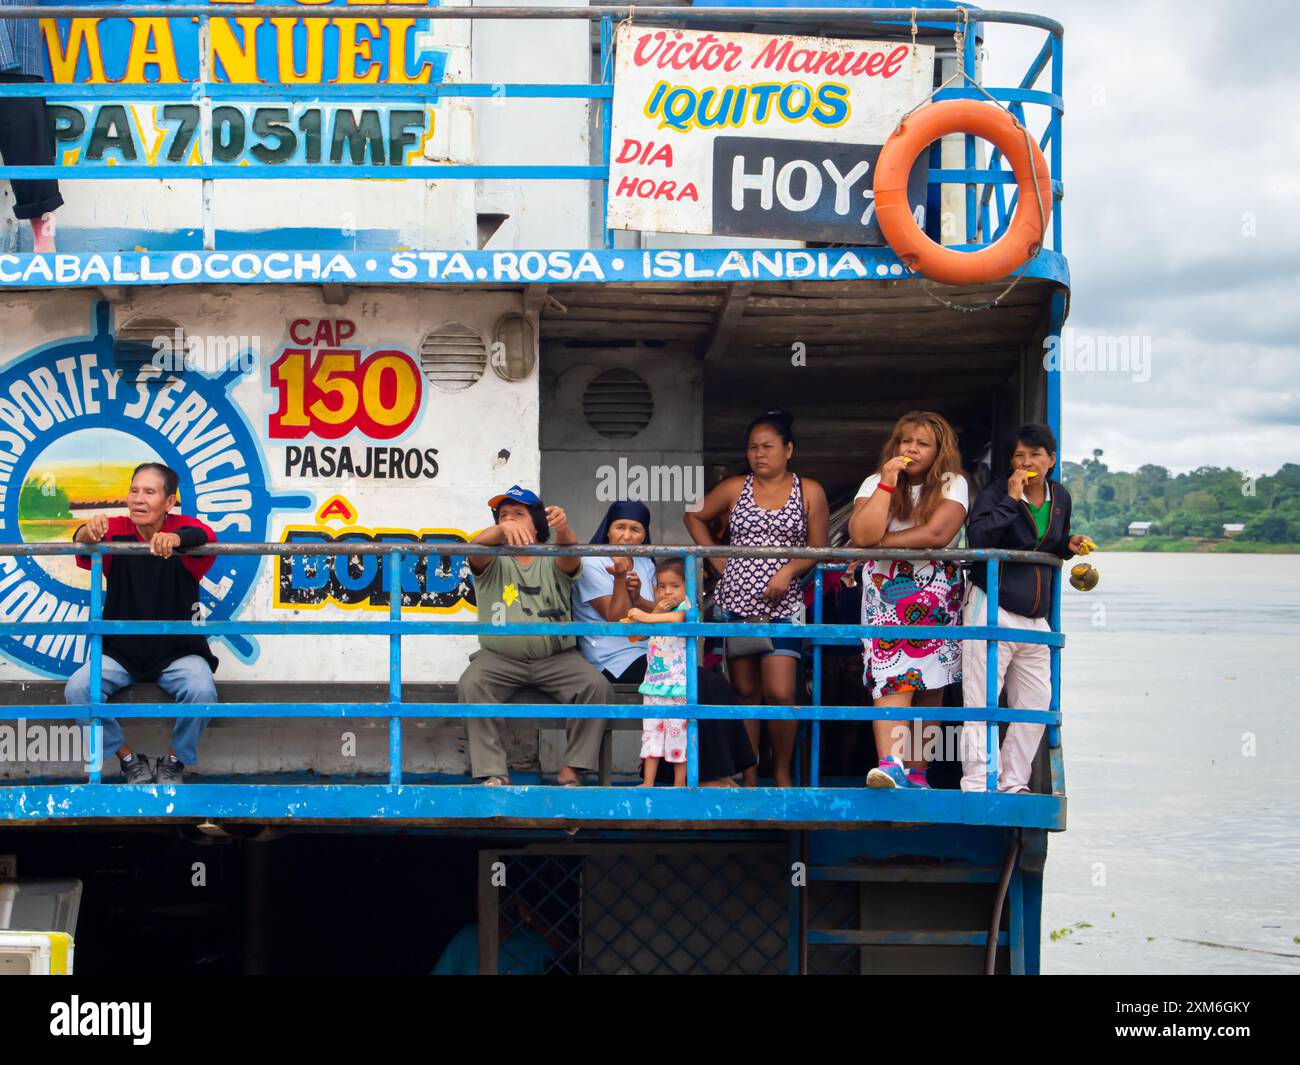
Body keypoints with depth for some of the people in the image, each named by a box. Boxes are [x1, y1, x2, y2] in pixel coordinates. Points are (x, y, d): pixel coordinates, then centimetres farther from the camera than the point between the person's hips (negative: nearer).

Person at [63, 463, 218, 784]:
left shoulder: (183, 528, -8)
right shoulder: (116, 532, -4)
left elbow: (204, 538, -32)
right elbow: (84, 548, -25)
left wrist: (175, 539, -57)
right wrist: (89, 532, -51)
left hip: (177, 651, -2)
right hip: (120, 650, 2)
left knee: (202, 691, -30)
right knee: (77, 689, -22)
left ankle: (173, 762, -1)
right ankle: (129, 759, 0)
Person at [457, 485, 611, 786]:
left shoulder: (551, 560, 8)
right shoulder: (494, 561, 7)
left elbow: (570, 556, -17)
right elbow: (476, 547, -17)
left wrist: (563, 529, -42)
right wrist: (502, 530, -41)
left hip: (556, 657, 0)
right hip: (500, 657, 0)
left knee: (597, 686, -23)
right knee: (470, 685, -28)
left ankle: (572, 770, -15)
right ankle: (493, 773, -25)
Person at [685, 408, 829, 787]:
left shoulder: (809, 492, 3)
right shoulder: (735, 488, 7)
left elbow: (818, 549, 2)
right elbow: (695, 516, 19)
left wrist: (788, 571, -14)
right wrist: (716, 558, 8)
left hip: (782, 606, -2)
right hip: (735, 603, 2)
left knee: (779, 694, -11)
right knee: (745, 692, 6)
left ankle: (782, 771, 7)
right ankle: (748, 775, 13)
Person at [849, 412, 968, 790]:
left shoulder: (952, 485, 2)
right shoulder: (875, 483, 5)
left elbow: (938, 534, -15)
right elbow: (861, 535, -11)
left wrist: (878, 545, -11)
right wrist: (888, 483, -13)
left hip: (936, 595, 1)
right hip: (884, 590, 0)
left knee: (930, 689, 1)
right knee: (891, 678, -17)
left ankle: (916, 771, 7)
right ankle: (891, 764, -29)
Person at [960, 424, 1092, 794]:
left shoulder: (1060, 496, 12)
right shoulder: (996, 492, -7)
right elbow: (976, 536, -24)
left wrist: (1069, 545, 7)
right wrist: (1011, 500, -23)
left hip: (1036, 617, 7)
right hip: (992, 609, -6)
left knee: (1036, 703, 8)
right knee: (982, 701, -5)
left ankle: (1013, 783, 19)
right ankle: (978, 783, 0)